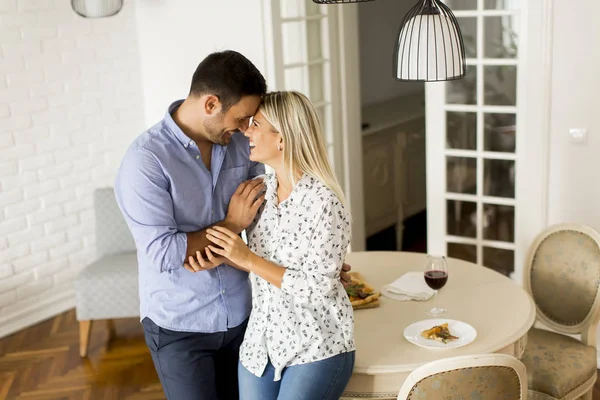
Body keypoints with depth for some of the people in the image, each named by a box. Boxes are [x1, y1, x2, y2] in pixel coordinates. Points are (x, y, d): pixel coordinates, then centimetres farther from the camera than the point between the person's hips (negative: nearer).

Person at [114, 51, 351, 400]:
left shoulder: (240, 144, -2)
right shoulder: (146, 159, -19)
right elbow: (162, 253, -24)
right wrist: (232, 224, -16)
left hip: (239, 317, 5)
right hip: (179, 327, -5)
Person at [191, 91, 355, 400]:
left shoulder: (324, 203, -20)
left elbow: (318, 287, -21)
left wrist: (247, 259, -21)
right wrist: (221, 255, -10)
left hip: (316, 348, -6)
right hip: (261, 342, 6)